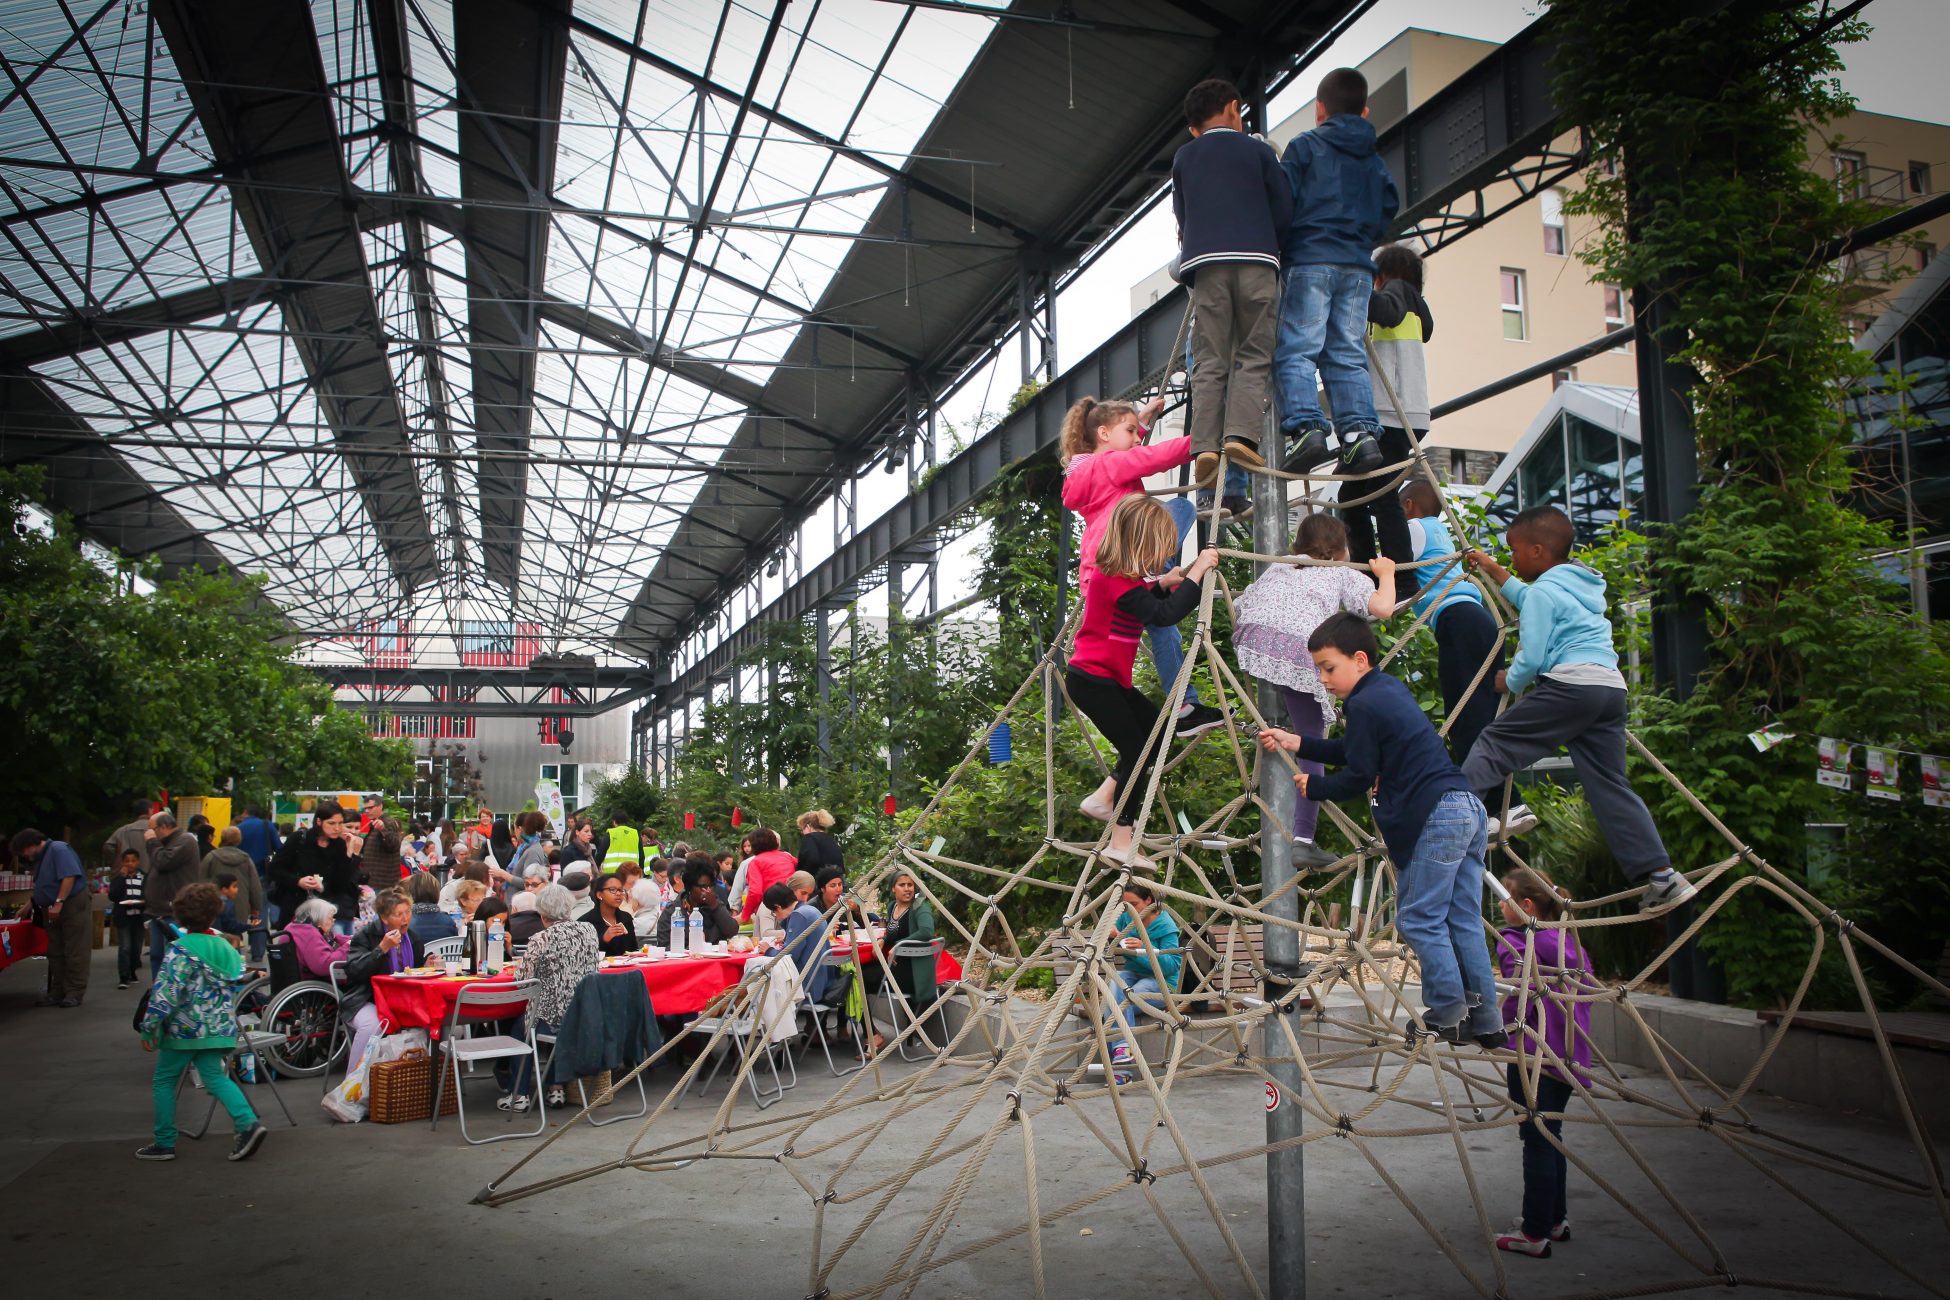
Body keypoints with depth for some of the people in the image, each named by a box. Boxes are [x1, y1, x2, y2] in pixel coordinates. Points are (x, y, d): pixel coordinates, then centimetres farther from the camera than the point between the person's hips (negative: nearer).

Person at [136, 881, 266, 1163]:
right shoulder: (227, 949, 7)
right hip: (219, 1029, 5)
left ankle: (165, 1143, 17)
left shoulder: (181, 949, -12)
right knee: (216, 1078, 7)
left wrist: (149, 1028, -9)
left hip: (183, 1029, -5)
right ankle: (248, 1123, -13)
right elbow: (235, 986, 13)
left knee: (164, 1081, 12)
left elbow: (165, 992, -16)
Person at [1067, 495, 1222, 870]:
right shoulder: (1118, 581, -23)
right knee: (1136, 750, -6)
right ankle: (1121, 844, -1)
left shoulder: (1113, 575, 7)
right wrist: (1196, 572, -27)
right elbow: (1164, 614, -33)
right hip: (1093, 680, -10)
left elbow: (1141, 605, 23)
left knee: (1156, 727, 18)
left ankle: (1104, 798, 19)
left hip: (1107, 678, 10)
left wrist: (1162, 584, 5)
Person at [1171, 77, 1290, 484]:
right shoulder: (1258, 150, 14)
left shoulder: (1183, 157, 20)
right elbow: (1284, 210, 8)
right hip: (1256, 259, -1)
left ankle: (1204, 446, -14)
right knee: (1254, 355, -1)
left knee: (1209, 362, -2)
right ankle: (1242, 434, -19)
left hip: (1205, 262, 2)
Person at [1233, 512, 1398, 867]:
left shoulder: (1277, 567, 34)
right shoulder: (1342, 573, 24)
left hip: (1251, 641, 3)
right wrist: (1386, 573, 27)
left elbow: (1235, 610, 28)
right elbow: (1383, 608, 8)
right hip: (1302, 654, -3)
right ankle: (1303, 840, -3)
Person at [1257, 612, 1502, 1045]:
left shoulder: (1363, 704, -10)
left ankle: (1448, 1014, 1)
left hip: (1436, 816, -10)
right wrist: (1297, 744, 21)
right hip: (1469, 810, 10)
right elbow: (1355, 753, 26)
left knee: (1418, 918, -2)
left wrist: (1314, 787, 8)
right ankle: (1485, 1021, 14)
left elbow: (1357, 777, -7)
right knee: (1463, 920, 11)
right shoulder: (1392, 688, 19)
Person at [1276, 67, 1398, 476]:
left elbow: (1282, 201, -3)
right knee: (1348, 355, 5)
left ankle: (1305, 427, -26)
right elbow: (1387, 210, 19)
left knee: (1295, 350, -9)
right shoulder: (1374, 162, 20)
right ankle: (1360, 432, -8)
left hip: (1310, 261, -5)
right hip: (1359, 266, 5)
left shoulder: (1304, 146, 4)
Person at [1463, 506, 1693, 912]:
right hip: (1612, 685, 9)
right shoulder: (1580, 584, 26)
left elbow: (1532, 658, -9)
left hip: (1569, 684, -9)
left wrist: (1508, 681, 10)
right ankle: (1661, 875, 6)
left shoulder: (1543, 591, -1)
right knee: (1610, 784, 9)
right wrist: (1492, 570, 52)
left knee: (1494, 742, -6)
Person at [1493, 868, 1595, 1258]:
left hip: (1534, 1056, -8)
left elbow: (1520, 1001, -22)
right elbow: (1589, 986, 14)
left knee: (1537, 1141, -1)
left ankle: (1535, 1234, 6)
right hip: (1568, 1055, 8)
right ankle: (1556, 1219, 31)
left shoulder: (1514, 941, -15)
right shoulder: (1568, 939, 10)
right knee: (1551, 1135, 20)